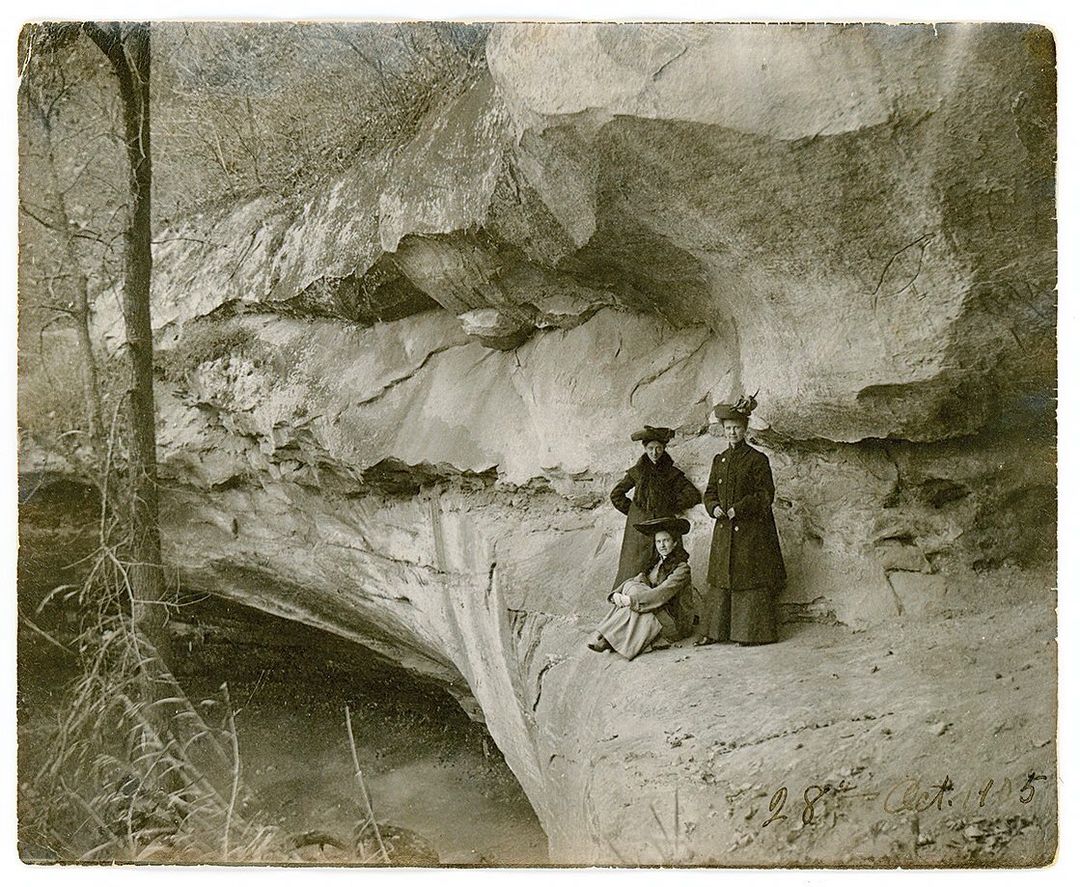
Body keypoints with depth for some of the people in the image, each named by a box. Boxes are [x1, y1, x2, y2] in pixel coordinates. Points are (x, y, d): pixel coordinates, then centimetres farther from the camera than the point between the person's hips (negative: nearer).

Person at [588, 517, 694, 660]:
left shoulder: (682, 568, -9)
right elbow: (636, 580, 3)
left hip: (674, 624, -6)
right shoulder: (656, 564, 14)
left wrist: (632, 599, -29)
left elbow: (663, 593, -22)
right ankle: (604, 638, -24)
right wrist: (617, 594, -18)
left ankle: (605, 639, -23)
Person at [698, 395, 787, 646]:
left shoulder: (757, 459, -5)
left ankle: (753, 632, 3)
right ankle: (713, 632, 11)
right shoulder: (719, 460, 13)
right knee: (720, 578, 6)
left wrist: (739, 508, -16)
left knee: (750, 579, -3)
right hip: (724, 529, 5)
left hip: (751, 529, -5)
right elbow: (710, 491, 17)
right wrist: (714, 507, -4)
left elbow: (765, 494, -9)